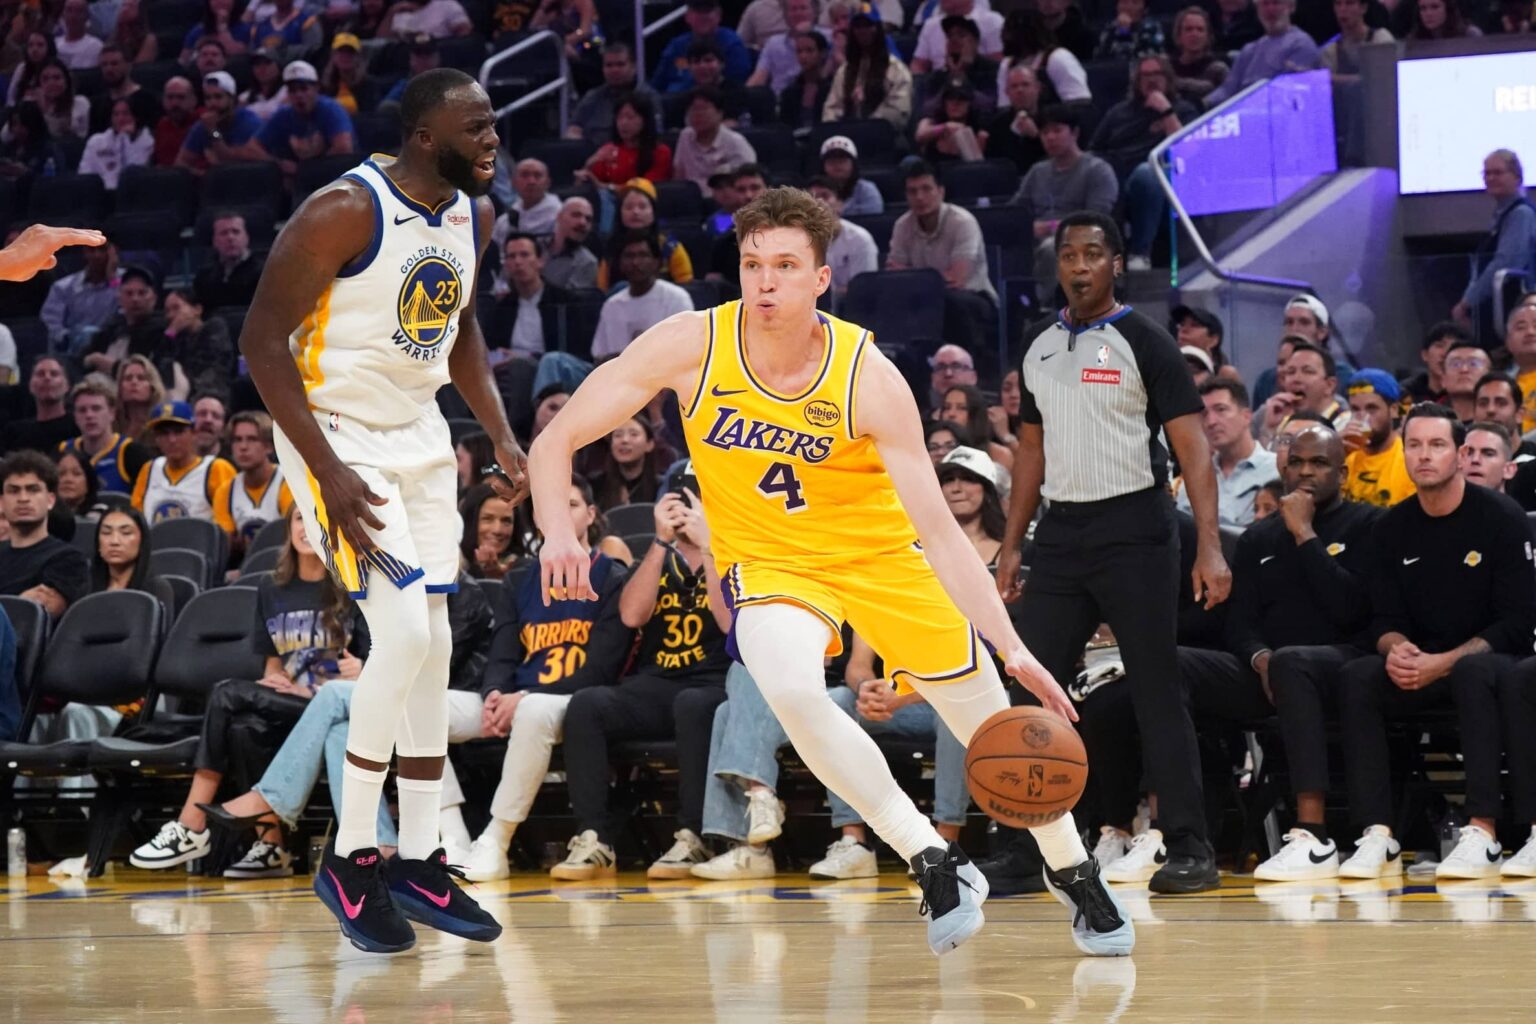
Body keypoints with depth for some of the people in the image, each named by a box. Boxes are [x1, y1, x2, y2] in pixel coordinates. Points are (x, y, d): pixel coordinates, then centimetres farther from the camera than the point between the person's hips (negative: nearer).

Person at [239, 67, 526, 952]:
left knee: (434, 645, 7)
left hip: (420, 435, 8)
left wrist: (502, 434, 7)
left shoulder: (475, 216, 2)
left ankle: (418, 862, 16)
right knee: (404, 633, -18)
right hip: (339, 437, -8)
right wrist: (328, 472, -24)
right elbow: (264, 339, -20)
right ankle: (351, 858, -4)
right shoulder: (344, 213, -22)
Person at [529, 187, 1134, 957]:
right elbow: (556, 440, -15)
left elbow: (936, 526, -21)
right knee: (791, 688, -33)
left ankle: (1073, 873, 34)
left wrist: (1011, 647, -30)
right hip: (767, 559, 0)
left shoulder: (869, 379, -22)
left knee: (990, 725, 4)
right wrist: (559, 533, -34)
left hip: (877, 555, 0)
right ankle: (935, 864, -17)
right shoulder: (691, 346, -21)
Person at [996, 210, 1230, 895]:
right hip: (1061, 530, 6)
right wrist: (1012, 544, 13)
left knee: (1156, 692, -5)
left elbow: (1192, 448, -9)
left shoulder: (1143, 343, -5)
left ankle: (1188, 849, -2)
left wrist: (1209, 546, -18)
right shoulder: (1038, 347, 12)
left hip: (1131, 530, -5)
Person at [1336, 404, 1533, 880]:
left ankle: (1482, 835, -43)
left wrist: (1443, 663, -21)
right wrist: (1396, 648, -19)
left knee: (1473, 672, -39)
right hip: (1420, 666, 4)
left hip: (1491, 660, -4)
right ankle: (1377, 837, -32)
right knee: (1356, 677, -25)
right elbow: (1385, 620, 7)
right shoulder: (1394, 527, 6)